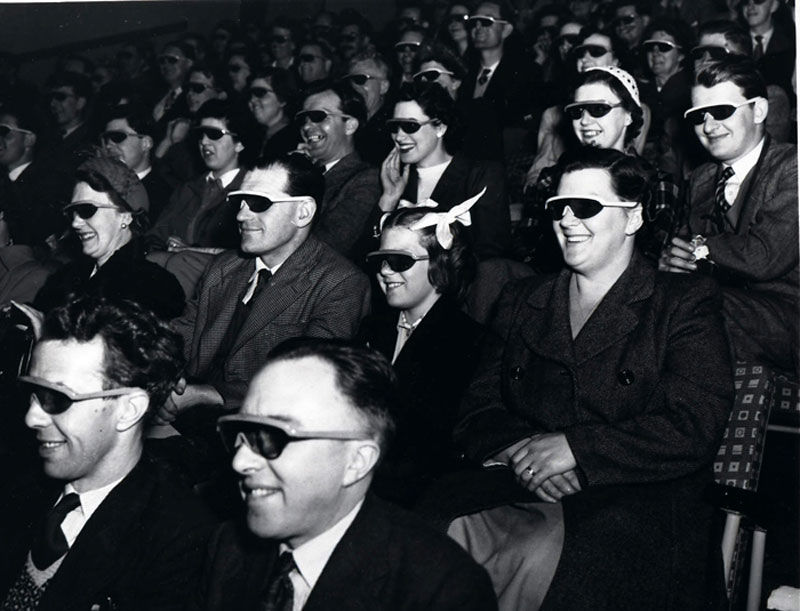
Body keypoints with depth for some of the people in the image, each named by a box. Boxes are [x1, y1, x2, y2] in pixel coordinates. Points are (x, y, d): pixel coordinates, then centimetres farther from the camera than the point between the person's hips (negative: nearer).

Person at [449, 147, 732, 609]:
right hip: (521, 494, 3)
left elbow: (696, 428, -6)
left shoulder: (686, 303, 7)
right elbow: (478, 410, 14)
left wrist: (573, 447, -14)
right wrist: (520, 447, -10)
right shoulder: (520, 302, 20)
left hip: (640, 500, -3)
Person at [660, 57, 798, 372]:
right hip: (720, 300, 6)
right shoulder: (701, 179, 18)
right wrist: (667, 258, -13)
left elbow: (765, 257, -18)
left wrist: (701, 249, -3)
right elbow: (682, 246, 12)